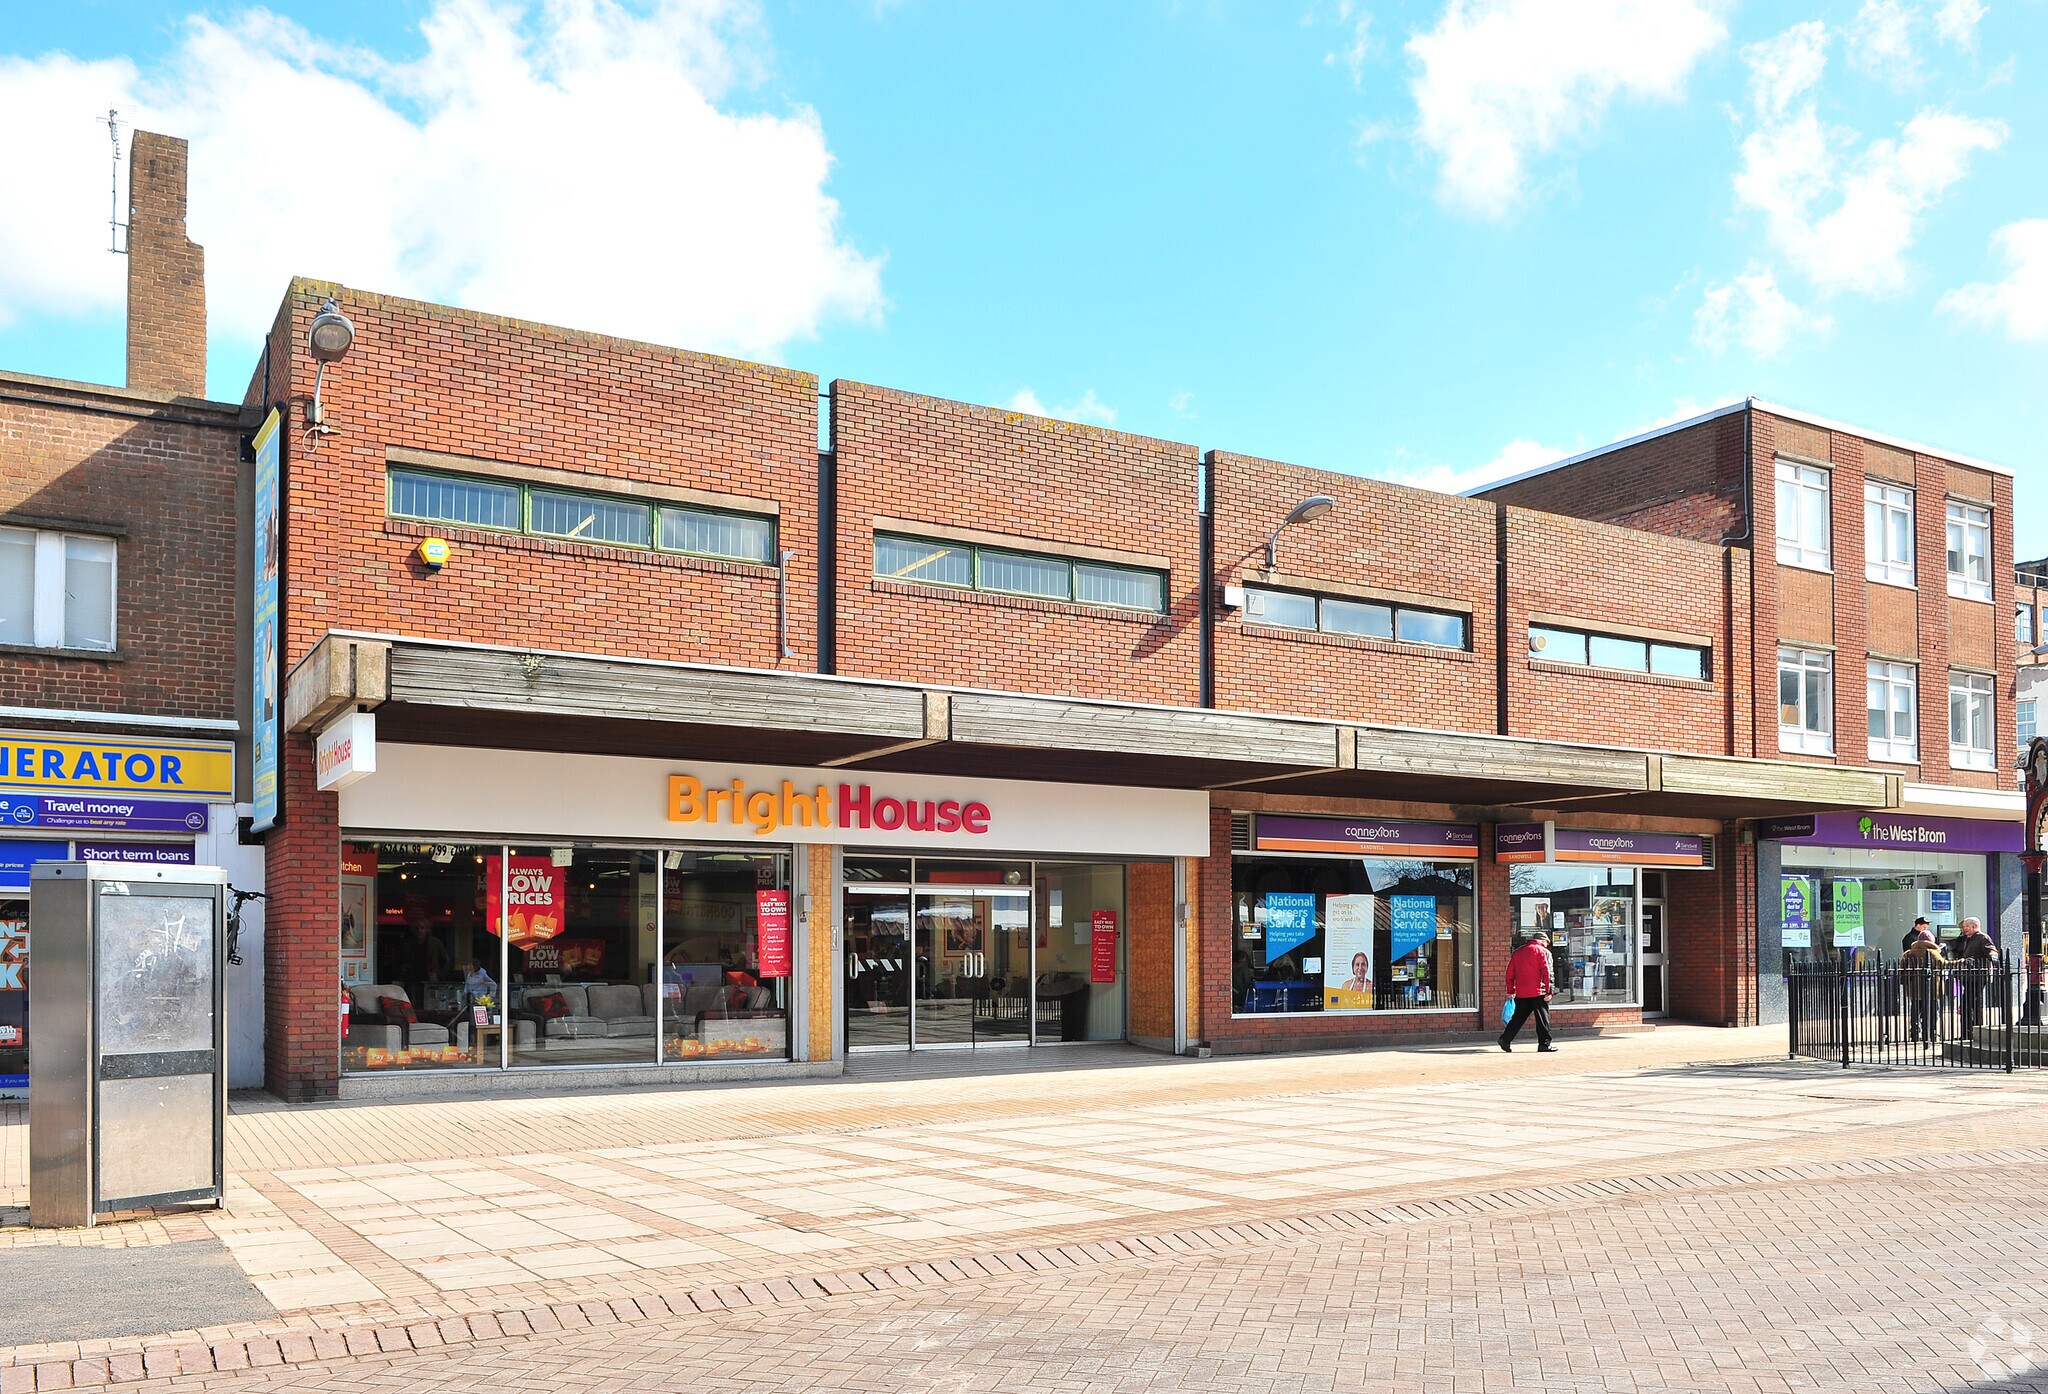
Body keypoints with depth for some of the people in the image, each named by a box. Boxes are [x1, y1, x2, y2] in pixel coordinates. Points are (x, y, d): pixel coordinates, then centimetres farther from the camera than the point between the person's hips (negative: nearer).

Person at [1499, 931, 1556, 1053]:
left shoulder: (1517, 952, 14)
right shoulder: (1542, 951, -1)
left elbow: (1510, 972, 14)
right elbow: (1546, 972, -9)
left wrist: (1510, 990, 18)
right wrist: (1548, 990, -8)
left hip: (1520, 993, 5)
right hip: (1537, 992, -5)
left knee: (1519, 1017, 12)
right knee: (1543, 1017, 3)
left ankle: (1505, 1039, 5)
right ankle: (1544, 1044, 3)